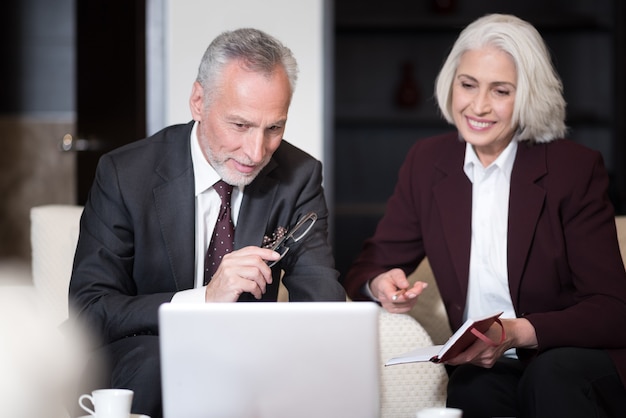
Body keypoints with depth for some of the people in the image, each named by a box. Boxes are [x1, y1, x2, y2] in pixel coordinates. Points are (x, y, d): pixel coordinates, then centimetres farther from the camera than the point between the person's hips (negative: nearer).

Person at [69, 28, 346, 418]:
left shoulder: (299, 177, -3)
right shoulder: (125, 175, -11)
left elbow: (322, 298, -9)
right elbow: (88, 312, -16)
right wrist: (204, 299, -31)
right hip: (137, 371, -1)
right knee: (157, 358, -35)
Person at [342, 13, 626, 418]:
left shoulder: (576, 168, -4)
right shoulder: (427, 161, 7)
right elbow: (367, 269, 10)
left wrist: (517, 333, -26)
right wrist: (381, 285, -16)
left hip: (577, 365, -1)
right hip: (482, 370, 1)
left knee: (552, 374, -36)